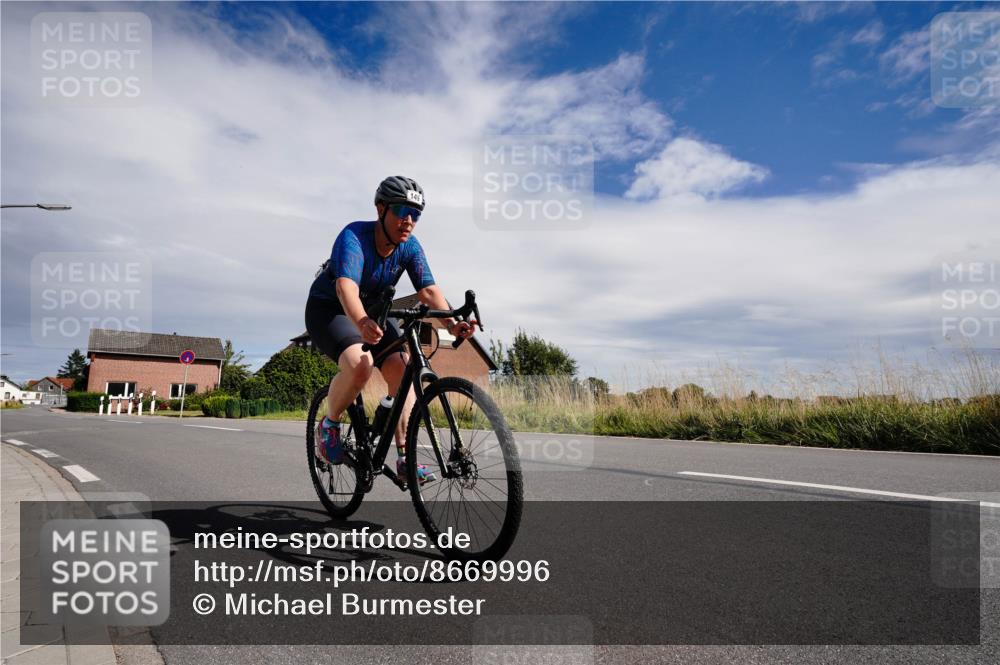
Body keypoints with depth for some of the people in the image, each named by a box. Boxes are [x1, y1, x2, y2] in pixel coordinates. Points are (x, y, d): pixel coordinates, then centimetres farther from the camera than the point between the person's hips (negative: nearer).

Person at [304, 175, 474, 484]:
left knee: (403, 371, -15)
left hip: (372, 312, 5)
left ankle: (405, 458, -9)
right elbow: (346, 285, -45)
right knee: (360, 364, -32)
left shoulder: (410, 246, -12)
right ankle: (328, 425, -5)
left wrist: (452, 323, -43)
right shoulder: (354, 236, -29)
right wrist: (362, 323, -66)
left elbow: (428, 289, -24)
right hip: (329, 308, -5)